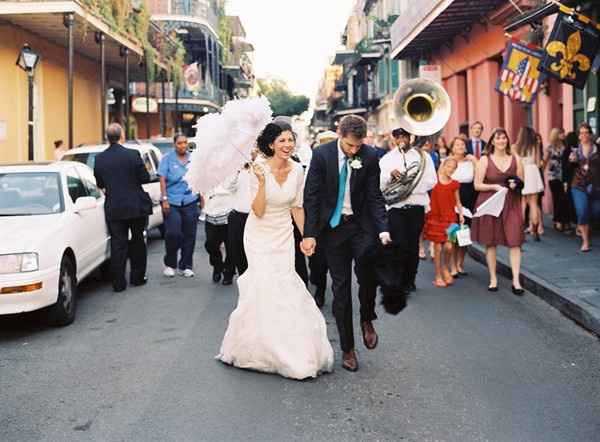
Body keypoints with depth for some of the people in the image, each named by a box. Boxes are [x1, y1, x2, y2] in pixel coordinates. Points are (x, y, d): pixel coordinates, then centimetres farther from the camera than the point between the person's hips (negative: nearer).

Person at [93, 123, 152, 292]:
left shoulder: (100, 158, -2)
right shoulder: (133, 155, -12)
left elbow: (100, 184, 5)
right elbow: (145, 178, -8)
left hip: (113, 208, 2)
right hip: (136, 206, -2)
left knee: (117, 245, 7)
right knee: (137, 242, 15)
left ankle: (118, 282, 6)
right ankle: (137, 277, 22)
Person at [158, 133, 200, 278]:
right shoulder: (167, 159, 1)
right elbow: (163, 180, -4)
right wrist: (164, 199, -13)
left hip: (190, 202, 3)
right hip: (172, 202, -3)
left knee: (189, 235, 4)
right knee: (173, 234, -11)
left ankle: (185, 266, 14)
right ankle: (169, 264, 8)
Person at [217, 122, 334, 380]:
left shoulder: (297, 171, -3)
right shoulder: (260, 170, -15)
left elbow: (296, 207, 7)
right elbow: (258, 211, -17)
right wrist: (262, 183, -30)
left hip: (283, 235, 4)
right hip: (260, 235, -3)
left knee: (283, 287, 1)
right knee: (264, 285, -8)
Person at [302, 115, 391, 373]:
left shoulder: (370, 157, -6)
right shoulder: (322, 155, -7)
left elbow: (375, 197, -4)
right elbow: (312, 196, -5)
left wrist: (383, 230, -17)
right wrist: (309, 234, -9)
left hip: (362, 225, 0)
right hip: (332, 227, 0)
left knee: (367, 270, -25)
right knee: (341, 288, 4)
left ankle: (367, 320, 3)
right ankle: (347, 348, 14)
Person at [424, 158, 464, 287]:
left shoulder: (454, 184, 4)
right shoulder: (434, 180, 0)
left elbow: (458, 202, 11)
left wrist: (461, 214, 1)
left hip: (450, 218, 1)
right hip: (435, 218, -1)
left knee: (448, 247, -9)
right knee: (438, 248, 2)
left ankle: (446, 269, 20)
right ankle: (438, 276, 13)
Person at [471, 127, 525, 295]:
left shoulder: (515, 159, 9)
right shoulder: (485, 160, 2)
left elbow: (522, 182, 14)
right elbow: (477, 185, -2)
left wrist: (515, 184, -8)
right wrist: (494, 186, -15)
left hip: (511, 204, 1)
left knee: (514, 241, -7)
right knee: (491, 242, 4)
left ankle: (516, 281, -5)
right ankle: (493, 279, 15)